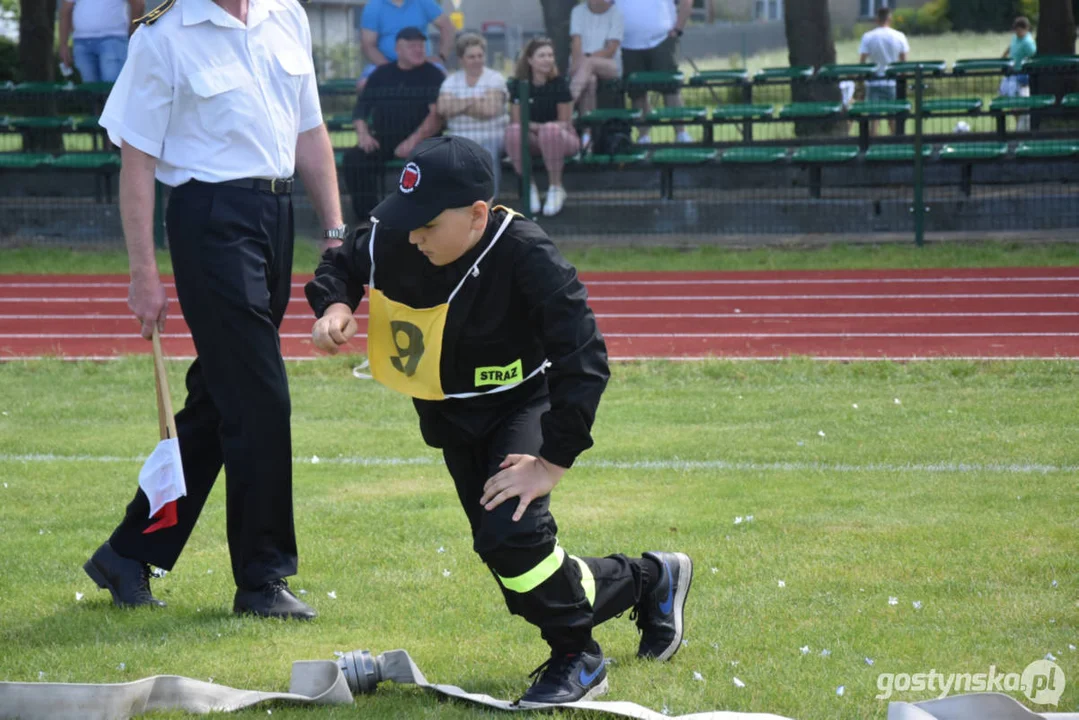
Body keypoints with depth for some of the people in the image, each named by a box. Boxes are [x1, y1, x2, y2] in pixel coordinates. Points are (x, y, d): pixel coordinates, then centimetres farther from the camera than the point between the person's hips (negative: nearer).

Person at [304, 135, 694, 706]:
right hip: (453, 422, 6)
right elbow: (339, 267, 6)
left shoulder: (524, 257, -31)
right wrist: (334, 306, -18)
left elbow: (584, 363, -31)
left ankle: (576, 658, -6)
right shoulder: (390, 241, -17)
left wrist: (552, 462, -32)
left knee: (509, 533, -30)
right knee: (523, 575, 9)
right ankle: (650, 581, 34)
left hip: (522, 406, -6)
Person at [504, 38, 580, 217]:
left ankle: (556, 188, -22)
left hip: (561, 138, -2)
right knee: (513, 131, -32)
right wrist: (537, 127, -18)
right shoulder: (519, 85, -2)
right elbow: (517, 121, -2)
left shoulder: (559, 84, -8)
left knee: (550, 130, -38)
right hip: (532, 138, 2)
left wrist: (538, 126, -19)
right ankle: (529, 186, -15)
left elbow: (564, 123, -6)